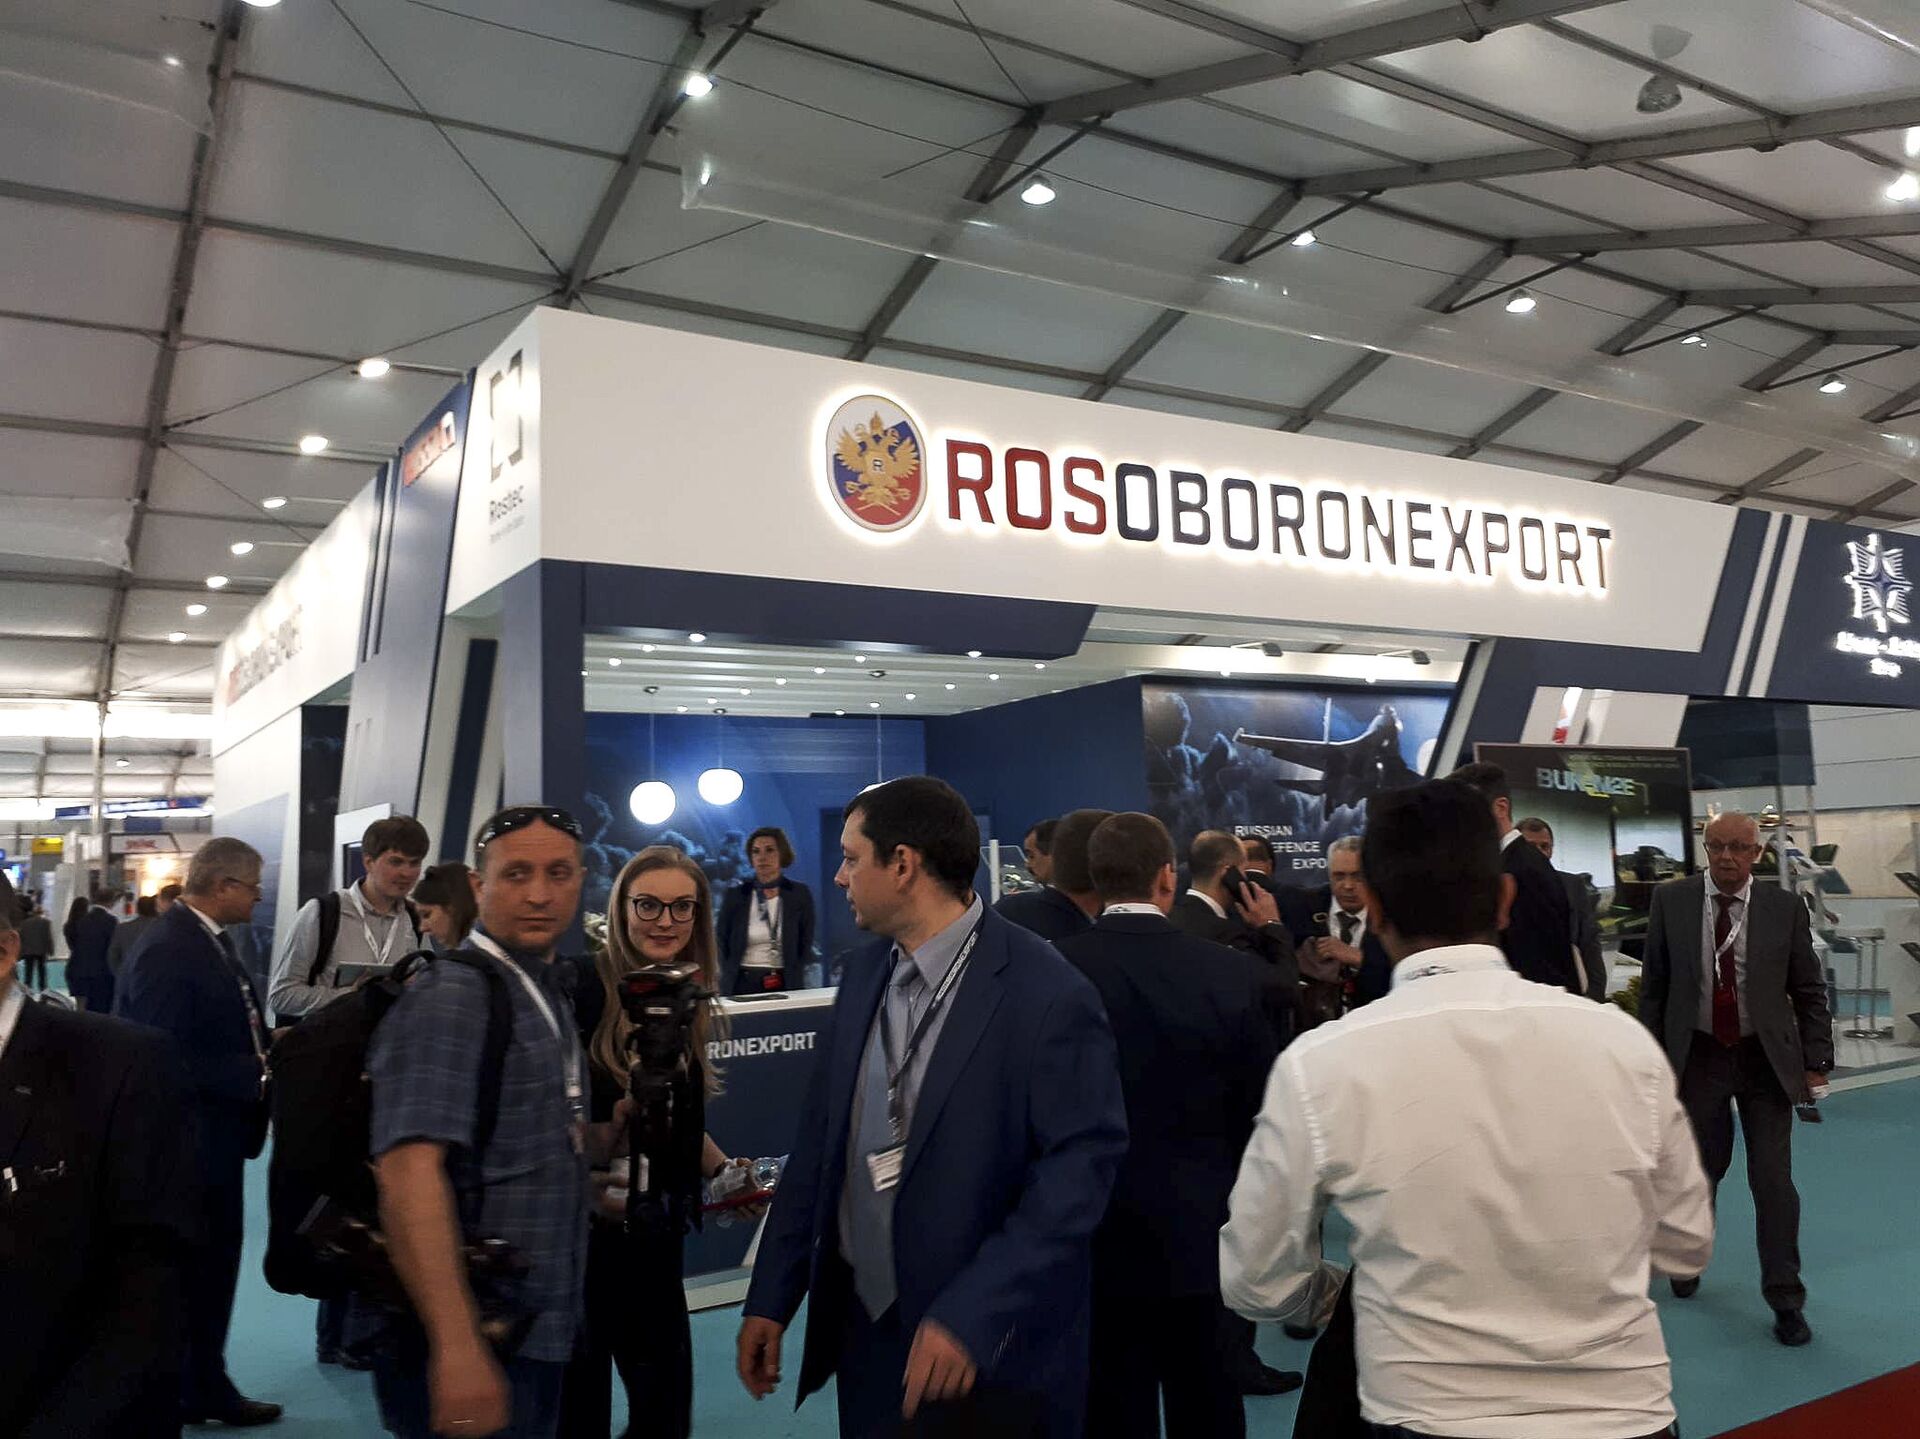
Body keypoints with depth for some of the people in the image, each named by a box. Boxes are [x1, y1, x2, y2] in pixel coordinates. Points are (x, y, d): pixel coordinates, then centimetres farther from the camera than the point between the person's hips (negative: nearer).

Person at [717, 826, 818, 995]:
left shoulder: (800, 894, 1)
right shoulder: (735, 895, 3)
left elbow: (805, 946, 4)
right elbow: (722, 944, 7)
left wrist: (793, 980, -5)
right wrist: (730, 980, -2)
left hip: (785, 985, 0)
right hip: (742, 985, 1)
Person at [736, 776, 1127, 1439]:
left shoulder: (1049, 994, -18)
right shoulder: (863, 974, 2)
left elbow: (1080, 1166, -20)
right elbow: (818, 1141, 6)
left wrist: (971, 1315, -25)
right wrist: (771, 1298, 5)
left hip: (990, 1352, -6)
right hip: (859, 1322, 6)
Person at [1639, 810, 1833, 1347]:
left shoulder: (1784, 908, -5)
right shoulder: (1671, 901, -6)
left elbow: (1809, 991, 3)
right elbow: (1653, 985, 0)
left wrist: (1816, 1061, 0)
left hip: (1765, 1059, 0)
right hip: (1697, 1056, 0)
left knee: (1773, 1179, 0)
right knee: (1699, 1168, 15)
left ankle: (1785, 1300, 15)